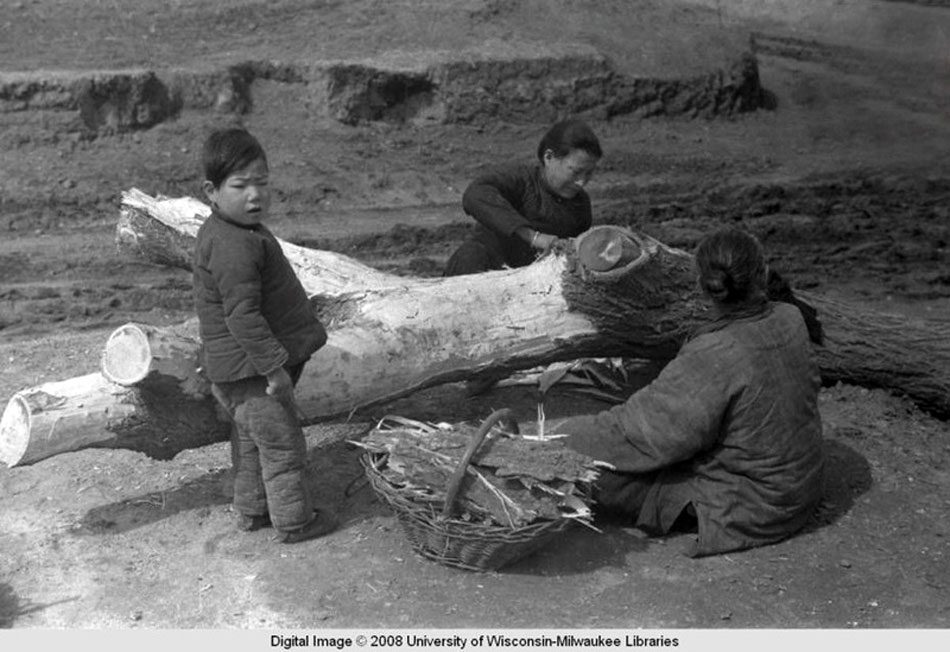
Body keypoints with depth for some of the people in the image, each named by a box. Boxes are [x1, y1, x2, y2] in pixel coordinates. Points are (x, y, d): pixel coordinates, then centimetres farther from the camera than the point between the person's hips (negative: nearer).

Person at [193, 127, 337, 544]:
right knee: (281, 443, 3)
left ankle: (251, 510, 36)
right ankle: (293, 521, 16)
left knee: (250, 440, 22)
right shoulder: (235, 246, -26)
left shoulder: (217, 233, 9)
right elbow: (242, 315, -29)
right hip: (250, 367, -11)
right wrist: (274, 366, -25)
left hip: (229, 368, 11)